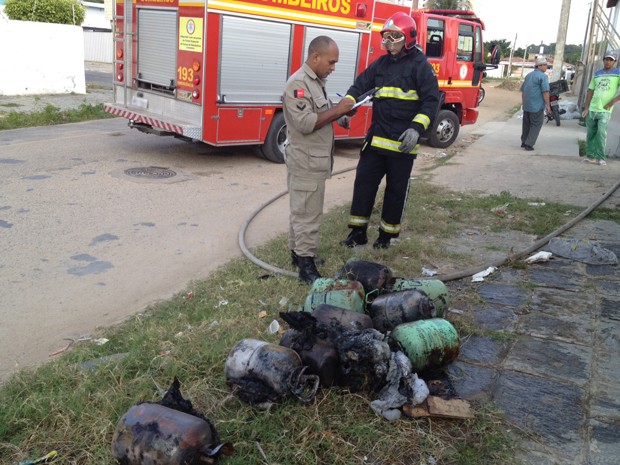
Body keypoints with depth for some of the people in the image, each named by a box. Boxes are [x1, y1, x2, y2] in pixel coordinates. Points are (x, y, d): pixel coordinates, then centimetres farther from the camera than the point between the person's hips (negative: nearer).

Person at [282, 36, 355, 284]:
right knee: (307, 213, -7)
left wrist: (341, 116, 6)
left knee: (302, 210, 16)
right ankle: (306, 265, -2)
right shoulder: (298, 83, -17)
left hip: (315, 160, 10)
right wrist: (337, 109, -19)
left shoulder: (316, 81, 14)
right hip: (306, 162, -10)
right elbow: (305, 123, -25)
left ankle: (298, 252, 26)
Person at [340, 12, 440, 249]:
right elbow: (360, 85, 6)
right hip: (376, 138, 5)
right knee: (364, 183, 6)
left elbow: (431, 100, -9)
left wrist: (417, 128, -23)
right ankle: (358, 231, 17)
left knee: (396, 190, 7)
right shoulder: (381, 63, 11)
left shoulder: (420, 65, -6)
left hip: (403, 142, -5)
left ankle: (387, 234, 21)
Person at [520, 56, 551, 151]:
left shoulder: (529, 75, 15)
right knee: (536, 125, 0)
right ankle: (529, 144, -5)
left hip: (526, 105, 8)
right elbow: (545, 92, -17)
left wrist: (523, 101, 32)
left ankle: (524, 142, 23)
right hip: (537, 106, -7)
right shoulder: (543, 76, -11)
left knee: (526, 124, 16)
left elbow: (523, 90, 22)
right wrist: (548, 105, -11)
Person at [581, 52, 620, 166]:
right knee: (590, 134, 6)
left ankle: (601, 158, -10)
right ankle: (591, 156, 13)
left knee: (601, 133, -14)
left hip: (605, 110, -4)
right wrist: (586, 108, 8)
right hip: (592, 109, 4)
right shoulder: (597, 74, 14)